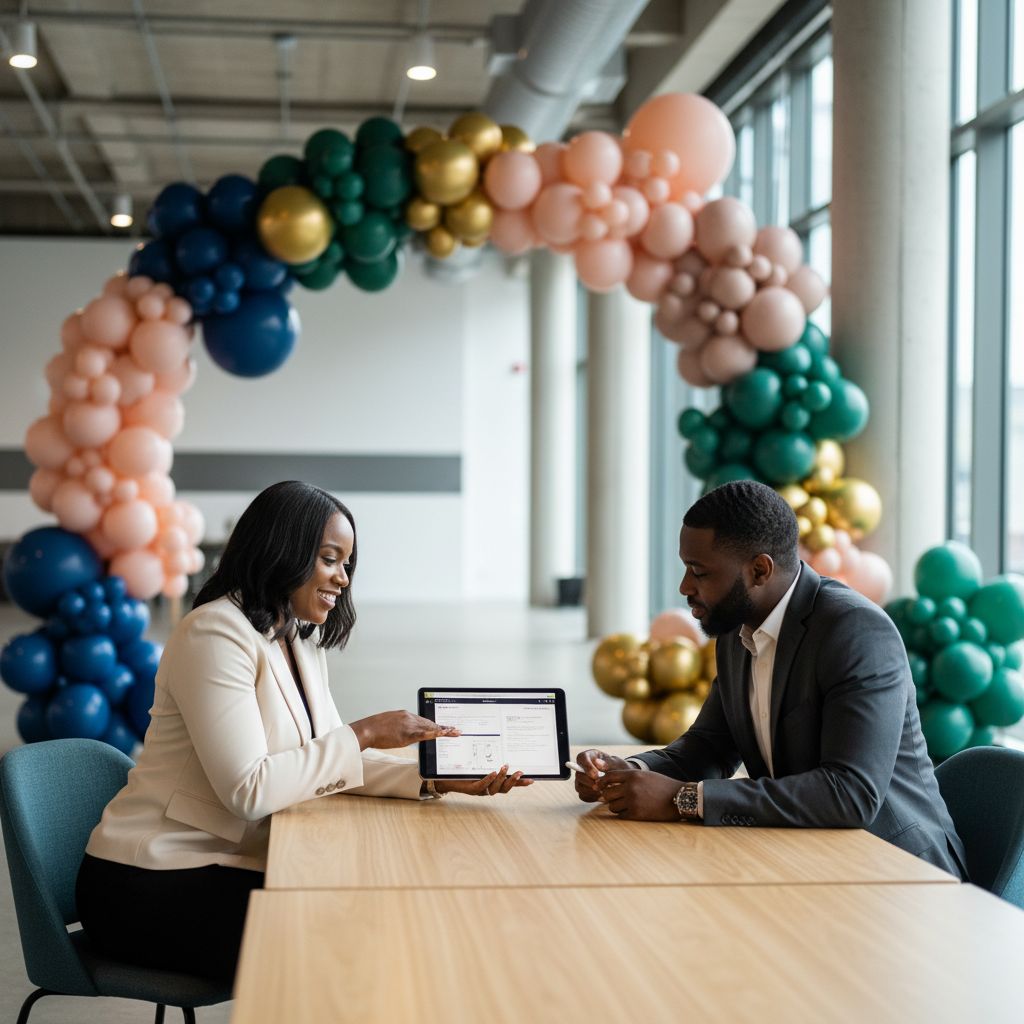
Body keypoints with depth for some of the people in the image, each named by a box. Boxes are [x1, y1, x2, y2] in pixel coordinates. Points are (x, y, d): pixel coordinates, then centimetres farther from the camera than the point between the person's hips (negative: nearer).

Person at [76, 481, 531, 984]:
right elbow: (248, 790, -25)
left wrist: (434, 779, -8)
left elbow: (329, 759, 7)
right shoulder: (217, 635, -17)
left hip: (231, 867, 9)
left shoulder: (301, 642, 13)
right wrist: (363, 734, -20)